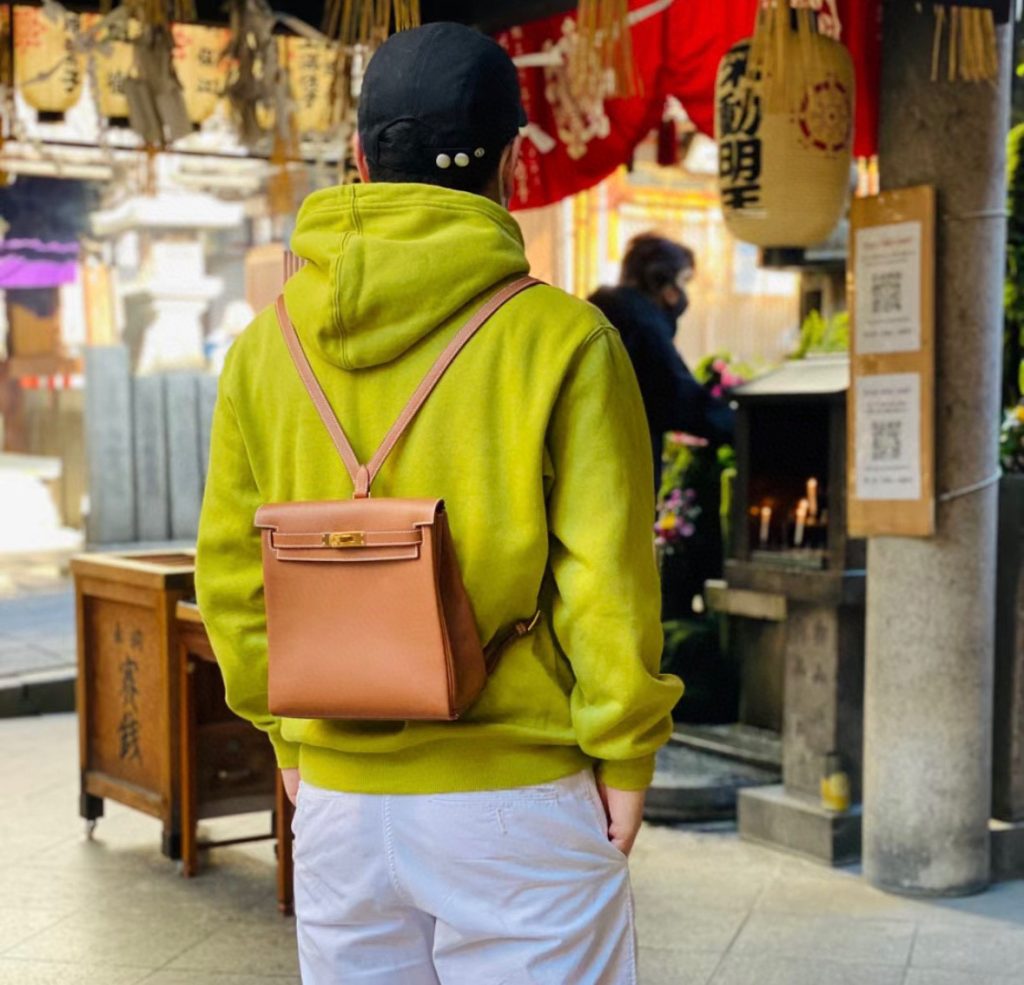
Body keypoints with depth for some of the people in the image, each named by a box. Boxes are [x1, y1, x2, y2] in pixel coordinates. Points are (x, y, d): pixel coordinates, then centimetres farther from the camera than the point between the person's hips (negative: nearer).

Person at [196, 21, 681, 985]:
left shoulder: (264, 345, 0)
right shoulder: (560, 339, -12)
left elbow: (232, 570, 5)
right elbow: (605, 577, -12)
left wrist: (285, 730, 15)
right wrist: (623, 754, -2)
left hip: (339, 795, 4)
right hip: (519, 797, -3)